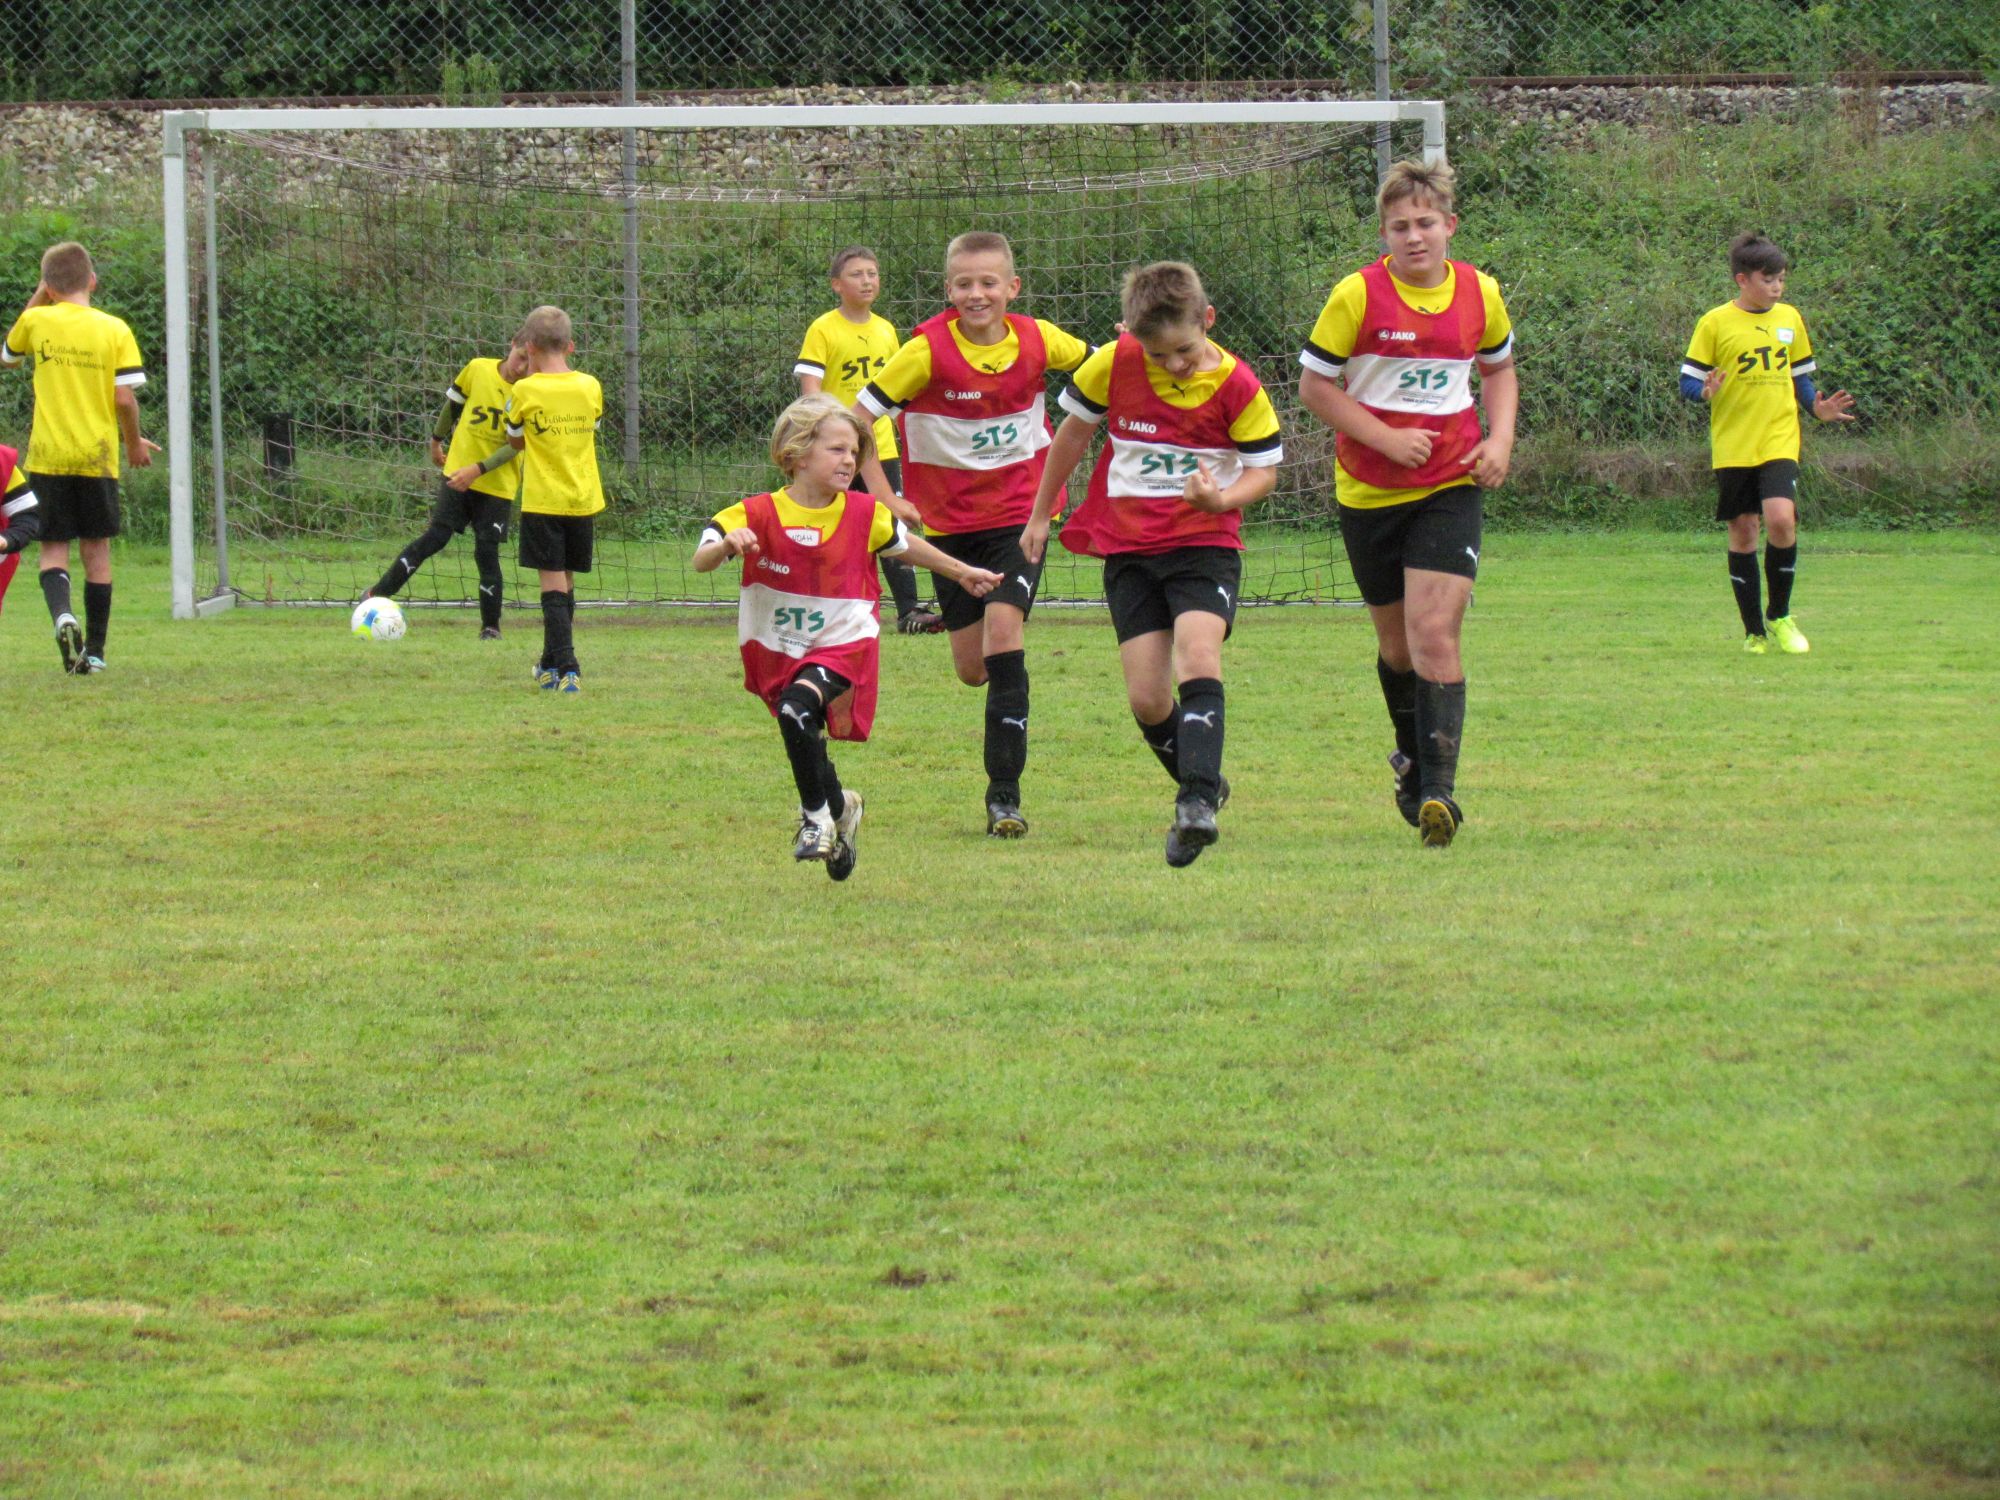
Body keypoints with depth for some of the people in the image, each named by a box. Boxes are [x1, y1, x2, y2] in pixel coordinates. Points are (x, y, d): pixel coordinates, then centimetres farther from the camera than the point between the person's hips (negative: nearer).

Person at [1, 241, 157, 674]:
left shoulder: (36, 321, -3)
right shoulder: (114, 330, -4)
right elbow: (125, 397, -8)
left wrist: (37, 298, 19)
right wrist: (134, 441, 10)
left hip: (49, 456, 0)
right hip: (98, 456, 0)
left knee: (54, 547, 7)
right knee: (97, 549, 11)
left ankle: (62, 615, -23)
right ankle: (94, 651, 14)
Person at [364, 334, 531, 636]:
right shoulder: (477, 369, -4)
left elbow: (516, 445, -13)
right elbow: (453, 403, 15)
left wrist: (478, 469, -22)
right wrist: (437, 440, 24)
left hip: (498, 485, -1)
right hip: (458, 474, 1)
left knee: (487, 551, -4)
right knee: (435, 537, -8)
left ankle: (491, 627, 9)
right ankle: (378, 594, 0)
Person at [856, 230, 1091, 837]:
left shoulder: (1037, 340, -7)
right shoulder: (928, 350, -15)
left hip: (1019, 513, 0)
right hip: (949, 519, 0)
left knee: (1004, 630, -18)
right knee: (972, 669, 4)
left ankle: (1004, 792, -13)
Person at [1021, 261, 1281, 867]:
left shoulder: (1237, 385, -10)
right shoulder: (1113, 365, -5)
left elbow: (1264, 469, -2)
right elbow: (1075, 430, 11)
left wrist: (1222, 498, -24)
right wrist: (1041, 514, 18)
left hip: (1206, 543, -3)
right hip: (1129, 548, 3)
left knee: (1197, 657, -26)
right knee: (1147, 699, -4)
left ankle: (1197, 805, -33)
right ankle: (1204, 785, 21)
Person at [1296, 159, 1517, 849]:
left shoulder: (1480, 293, 1)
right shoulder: (1358, 295, -10)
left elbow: (1499, 368, 19)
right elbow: (1314, 384, -5)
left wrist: (1500, 438, 2)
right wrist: (1385, 438, -16)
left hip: (1449, 487, 0)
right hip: (1369, 490, 0)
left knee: (1435, 631, -16)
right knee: (1397, 642, 12)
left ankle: (1438, 788, -18)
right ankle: (1413, 755, 38)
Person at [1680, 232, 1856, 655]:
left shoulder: (1789, 318, 10)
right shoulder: (1716, 323, -2)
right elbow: (1688, 381, -1)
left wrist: (1818, 408, 3)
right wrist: (1706, 391, -22)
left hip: (1780, 443, 2)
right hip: (1733, 446, -2)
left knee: (1781, 520, -18)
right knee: (1742, 532, 1)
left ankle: (1780, 617, 2)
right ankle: (1754, 631, 13)